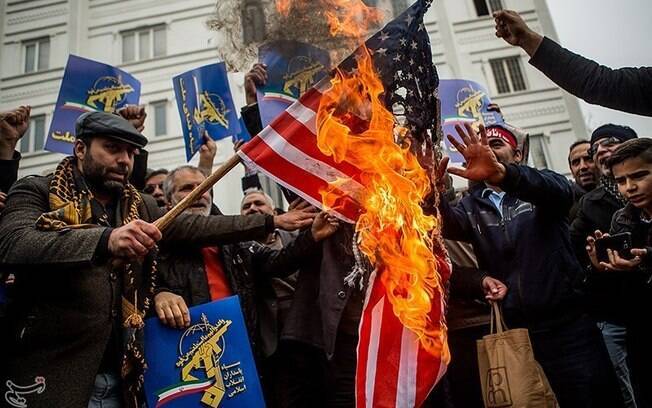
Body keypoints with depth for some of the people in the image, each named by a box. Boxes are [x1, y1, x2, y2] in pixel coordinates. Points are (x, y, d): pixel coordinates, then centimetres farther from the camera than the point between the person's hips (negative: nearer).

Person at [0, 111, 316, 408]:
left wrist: (272, 222, 5)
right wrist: (106, 239, -35)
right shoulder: (36, 192, -2)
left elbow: (197, 226, 10)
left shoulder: (141, 207, 15)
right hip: (46, 374, -5)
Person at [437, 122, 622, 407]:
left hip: (568, 324, -2)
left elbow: (561, 190, -19)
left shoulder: (539, 186, 5)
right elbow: (449, 225, -10)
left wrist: (501, 172, -38)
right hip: (514, 330, 2)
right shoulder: (472, 205, 11)